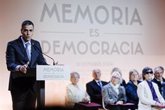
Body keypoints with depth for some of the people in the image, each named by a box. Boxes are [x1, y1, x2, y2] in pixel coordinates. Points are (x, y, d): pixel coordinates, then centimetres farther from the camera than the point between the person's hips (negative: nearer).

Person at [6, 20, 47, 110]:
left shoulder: (36, 44, 10)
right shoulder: (12, 45, -5)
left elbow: (41, 62, 11)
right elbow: (10, 64, -13)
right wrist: (19, 67, -34)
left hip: (33, 84, 4)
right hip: (18, 84, -4)